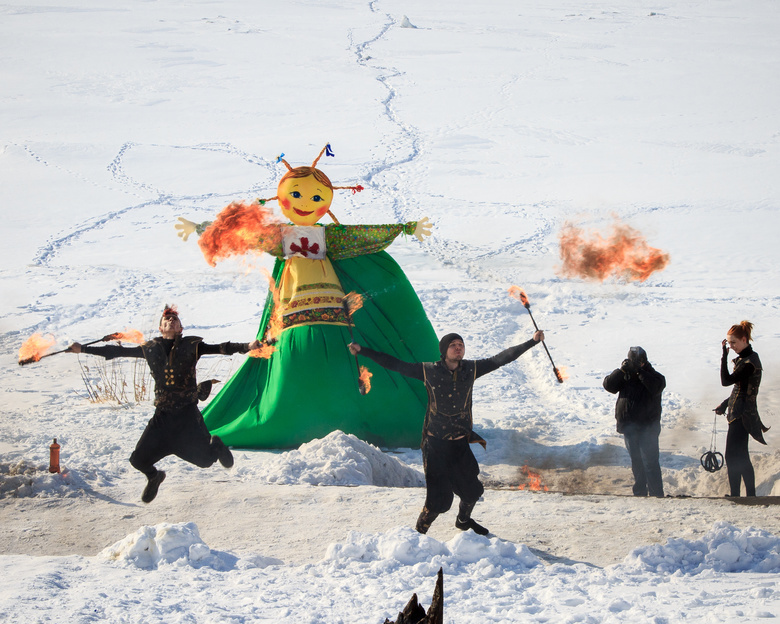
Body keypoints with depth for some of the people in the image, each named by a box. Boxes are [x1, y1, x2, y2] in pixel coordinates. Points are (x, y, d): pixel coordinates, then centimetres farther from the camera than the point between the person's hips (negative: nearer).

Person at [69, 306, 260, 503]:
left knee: (204, 459, -2)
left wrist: (247, 347, -25)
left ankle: (215, 445, 37)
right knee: (139, 460, -3)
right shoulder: (151, 348, 5)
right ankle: (154, 477, 35)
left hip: (188, 414, -2)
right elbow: (117, 352, 11)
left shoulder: (191, 346, -1)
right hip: (162, 416, 2)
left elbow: (220, 348, -8)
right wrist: (83, 349, 11)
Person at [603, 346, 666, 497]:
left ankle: (656, 494, -11)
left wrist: (640, 372, -23)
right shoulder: (624, 376, 9)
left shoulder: (653, 376, -2)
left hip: (648, 427, -5)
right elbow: (608, 385, -3)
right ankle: (640, 492, 23)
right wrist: (621, 370, -15)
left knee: (650, 460, -12)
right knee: (636, 461, 13)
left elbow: (656, 387, -24)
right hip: (629, 426, 5)